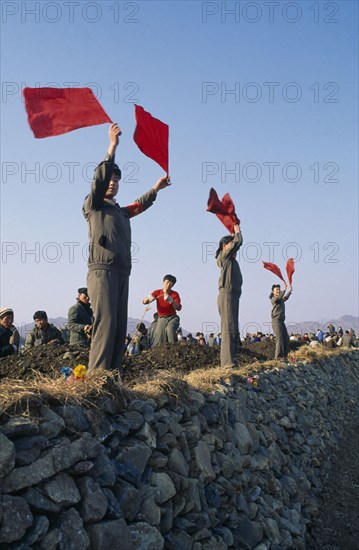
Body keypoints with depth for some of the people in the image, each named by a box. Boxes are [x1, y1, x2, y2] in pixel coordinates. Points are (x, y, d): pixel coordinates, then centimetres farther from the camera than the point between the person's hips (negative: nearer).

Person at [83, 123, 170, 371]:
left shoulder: (121, 211, 30)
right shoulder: (93, 205, 8)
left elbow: (140, 205, 32)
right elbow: (99, 179, -5)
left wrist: (156, 188, 19)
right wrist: (112, 147, -12)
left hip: (122, 273, 8)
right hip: (103, 270, -8)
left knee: (120, 326, 2)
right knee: (105, 321, -19)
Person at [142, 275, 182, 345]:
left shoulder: (175, 294, 0)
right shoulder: (157, 292, 4)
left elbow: (178, 308, -11)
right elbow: (144, 301, 0)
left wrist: (171, 301, -29)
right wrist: (148, 298, -24)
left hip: (172, 317, -1)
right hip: (162, 318, 1)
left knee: (170, 329, -33)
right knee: (159, 341, -12)